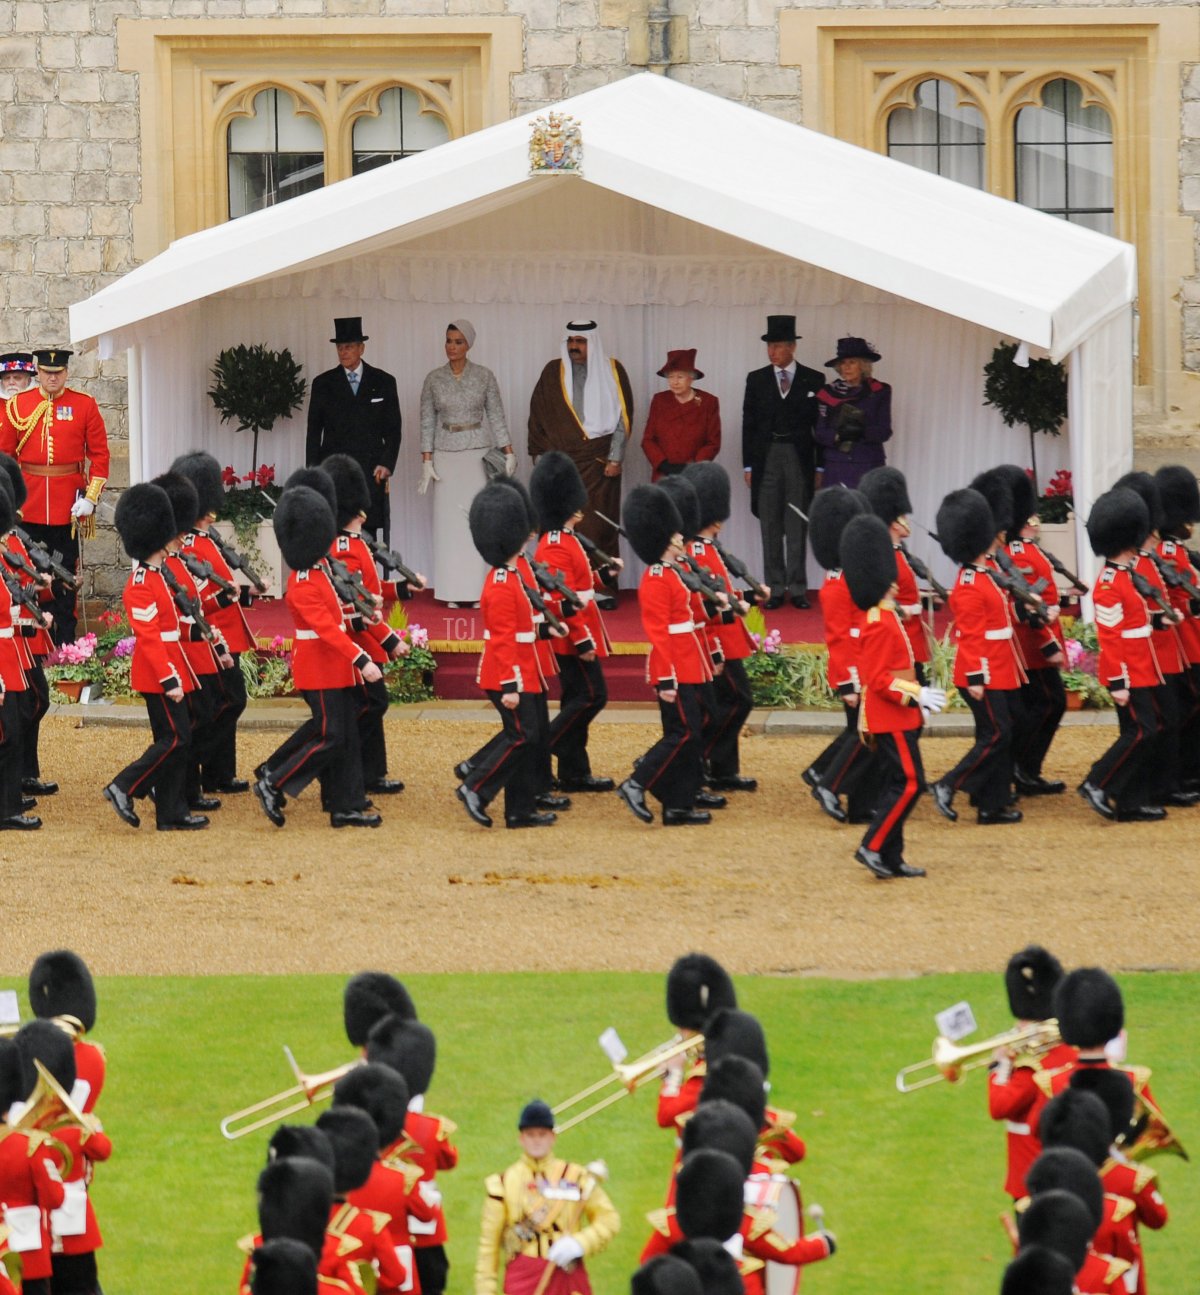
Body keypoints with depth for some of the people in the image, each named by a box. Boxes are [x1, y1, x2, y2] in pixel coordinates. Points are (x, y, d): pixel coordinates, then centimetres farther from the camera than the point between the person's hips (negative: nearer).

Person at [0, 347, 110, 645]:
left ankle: (65, 640, 11)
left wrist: (90, 497, -6)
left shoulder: (85, 405, 2)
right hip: (29, 506, 1)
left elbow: (99, 455, 2)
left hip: (68, 506, -1)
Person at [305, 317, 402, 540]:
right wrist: (313, 470, 3)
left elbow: (393, 429, 10)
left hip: (371, 471, 0)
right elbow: (314, 430, 11)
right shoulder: (323, 384, 10)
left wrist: (387, 464, -2)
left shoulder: (383, 382, 10)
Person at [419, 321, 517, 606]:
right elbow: (427, 422, 5)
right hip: (446, 455, 1)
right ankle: (453, 592, 3)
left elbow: (496, 417, 3)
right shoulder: (434, 379, 3)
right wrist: (426, 462, -1)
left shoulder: (484, 376, 0)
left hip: (478, 453, -1)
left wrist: (509, 453, -3)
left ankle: (477, 589, 1)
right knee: (448, 521, -1)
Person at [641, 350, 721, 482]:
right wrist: (664, 465, -6)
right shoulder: (659, 401, 9)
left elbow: (713, 444, 2)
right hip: (663, 477, 2)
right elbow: (647, 440, 9)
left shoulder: (708, 403, 3)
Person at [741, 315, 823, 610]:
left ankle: (798, 588, 5)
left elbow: (821, 425, 4)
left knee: (798, 527, 0)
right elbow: (749, 424, 8)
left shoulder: (813, 381, 3)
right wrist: (748, 465, 2)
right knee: (770, 527, 3)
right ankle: (775, 589, 7)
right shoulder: (756, 380, 8)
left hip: (800, 457, -1)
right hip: (766, 458, 2)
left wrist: (821, 466, -1)